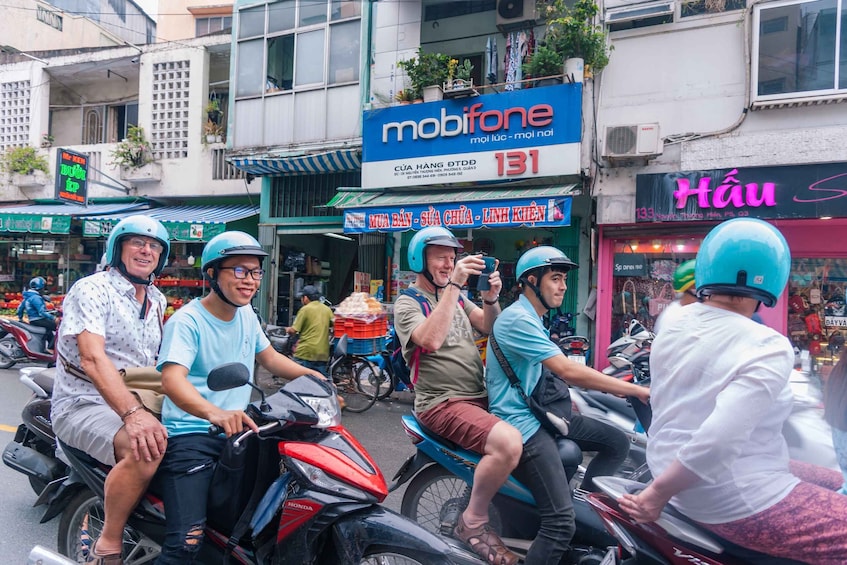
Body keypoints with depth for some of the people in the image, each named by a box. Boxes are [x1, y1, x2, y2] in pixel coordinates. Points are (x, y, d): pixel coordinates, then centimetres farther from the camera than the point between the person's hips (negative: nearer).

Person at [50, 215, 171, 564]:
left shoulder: (157, 301, 13)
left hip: (137, 401, 7)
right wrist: (132, 413, -39)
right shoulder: (91, 289, -10)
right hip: (84, 404, -7)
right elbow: (92, 357, -25)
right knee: (145, 450, -34)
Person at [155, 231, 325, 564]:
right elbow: (172, 380, -29)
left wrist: (312, 376, 5)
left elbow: (268, 357, 21)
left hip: (237, 432, 7)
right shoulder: (187, 321, -14)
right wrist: (214, 413, -48)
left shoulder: (247, 315, 9)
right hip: (190, 436, -7)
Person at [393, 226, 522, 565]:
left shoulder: (456, 296, 17)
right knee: (509, 443, -30)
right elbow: (431, 340, -25)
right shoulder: (407, 303, -6)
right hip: (443, 403, -8)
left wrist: (491, 298, -11)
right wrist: (453, 285, -27)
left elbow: (489, 328, 9)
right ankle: (473, 523, -8)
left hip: (481, 395, 8)